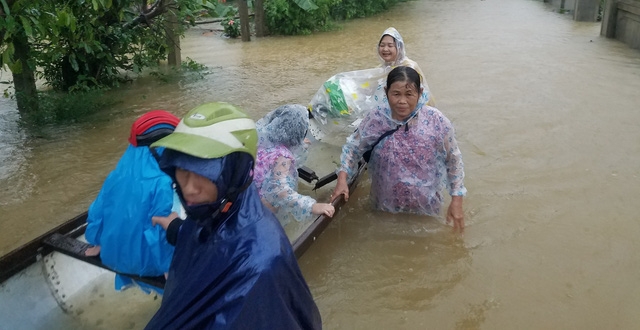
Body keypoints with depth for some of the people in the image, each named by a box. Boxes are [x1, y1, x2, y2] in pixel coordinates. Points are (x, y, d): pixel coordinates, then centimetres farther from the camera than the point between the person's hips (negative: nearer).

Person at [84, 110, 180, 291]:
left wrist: (99, 244, 22)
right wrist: (170, 268, -14)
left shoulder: (118, 174, -5)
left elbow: (98, 212, 5)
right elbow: (161, 232, -26)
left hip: (113, 256, 7)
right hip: (143, 262, -7)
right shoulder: (162, 183, -26)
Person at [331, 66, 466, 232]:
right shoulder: (375, 120, -14)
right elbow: (353, 147, 2)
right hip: (386, 207, 1)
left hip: (426, 209, -1)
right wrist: (342, 179, -10)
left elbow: (453, 160, -5)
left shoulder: (436, 121, -18)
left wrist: (456, 201, -5)